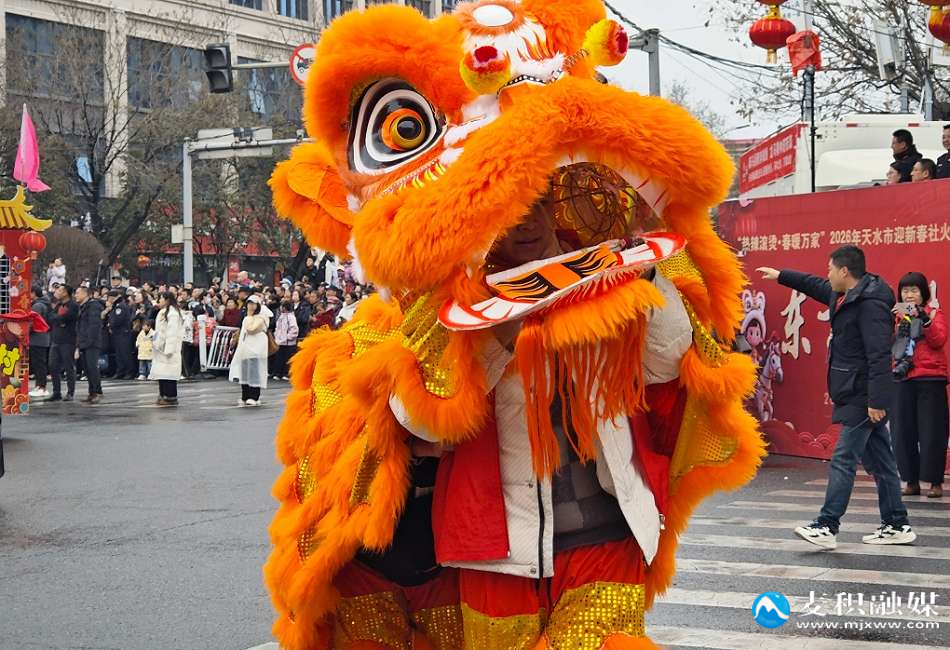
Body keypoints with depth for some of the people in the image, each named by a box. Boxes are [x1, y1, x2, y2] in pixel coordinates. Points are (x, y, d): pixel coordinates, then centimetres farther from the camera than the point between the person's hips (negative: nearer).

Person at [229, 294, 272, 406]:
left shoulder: (261, 317, -7)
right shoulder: (246, 318, 20)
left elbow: (251, 328, -18)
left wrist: (249, 315, -8)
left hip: (256, 347, -8)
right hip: (245, 347, 8)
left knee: (254, 372, -10)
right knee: (244, 373, 7)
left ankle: (254, 398, -8)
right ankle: (245, 398, 12)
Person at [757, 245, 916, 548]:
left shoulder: (871, 305, -19)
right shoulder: (844, 296, 12)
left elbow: (879, 356, -24)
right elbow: (815, 285, 33)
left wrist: (876, 401, -27)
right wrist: (781, 275, 41)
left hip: (863, 399, -10)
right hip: (858, 398, 10)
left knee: (843, 461, -8)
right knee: (880, 462, 12)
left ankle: (826, 527, -6)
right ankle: (896, 525, 18)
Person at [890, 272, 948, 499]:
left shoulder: (934, 313, 4)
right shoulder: (897, 316, 14)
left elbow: (939, 340, -12)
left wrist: (925, 320, -22)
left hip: (930, 380, -4)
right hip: (903, 380, 4)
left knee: (931, 433, -4)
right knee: (903, 432, 2)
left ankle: (936, 482, 3)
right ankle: (912, 481, 11)